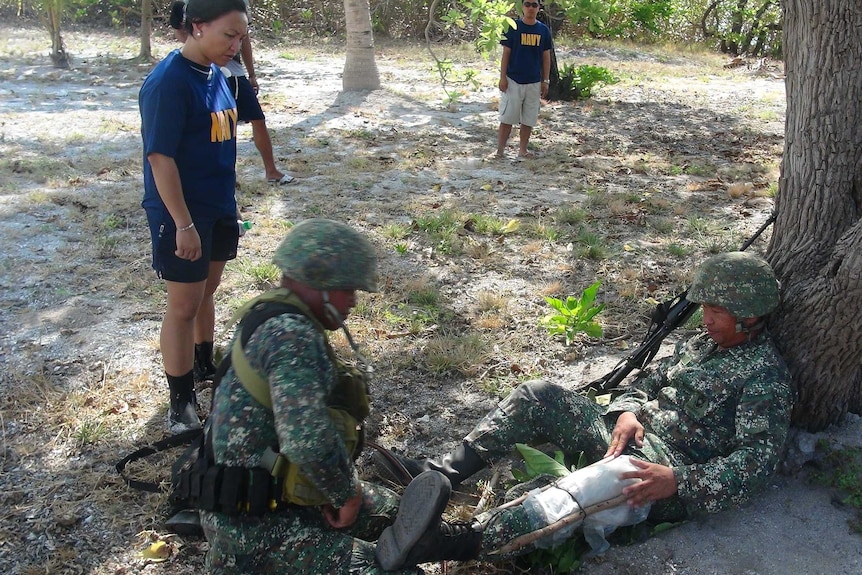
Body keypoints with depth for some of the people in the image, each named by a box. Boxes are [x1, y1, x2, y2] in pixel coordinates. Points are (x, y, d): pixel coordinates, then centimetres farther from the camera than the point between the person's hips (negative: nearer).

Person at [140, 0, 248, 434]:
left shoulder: (215, 73, 5)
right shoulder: (168, 82, -21)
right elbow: (160, 157, -22)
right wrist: (183, 224, -22)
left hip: (219, 208, 8)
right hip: (183, 215, -8)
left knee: (206, 292, 22)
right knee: (184, 306, 1)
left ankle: (205, 366, 42)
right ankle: (181, 402, 15)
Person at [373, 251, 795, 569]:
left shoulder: (767, 376, -9)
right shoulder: (704, 343, 16)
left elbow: (757, 460, -19)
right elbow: (649, 380, 18)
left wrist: (678, 482, -31)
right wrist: (627, 411, -6)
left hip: (674, 472, -9)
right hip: (633, 435, 9)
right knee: (539, 396, -6)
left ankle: (458, 543, -50)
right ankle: (440, 475, -14)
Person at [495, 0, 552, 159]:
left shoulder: (544, 30, 5)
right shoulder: (513, 27, -3)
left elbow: (546, 57, 8)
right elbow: (506, 54, -2)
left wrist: (546, 81, 4)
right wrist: (502, 78, -8)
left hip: (534, 82, 3)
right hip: (513, 80, -3)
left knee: (529, 119, 8)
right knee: (507, 118, -3)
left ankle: (523, 150, 20)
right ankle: (500, 151, 3)